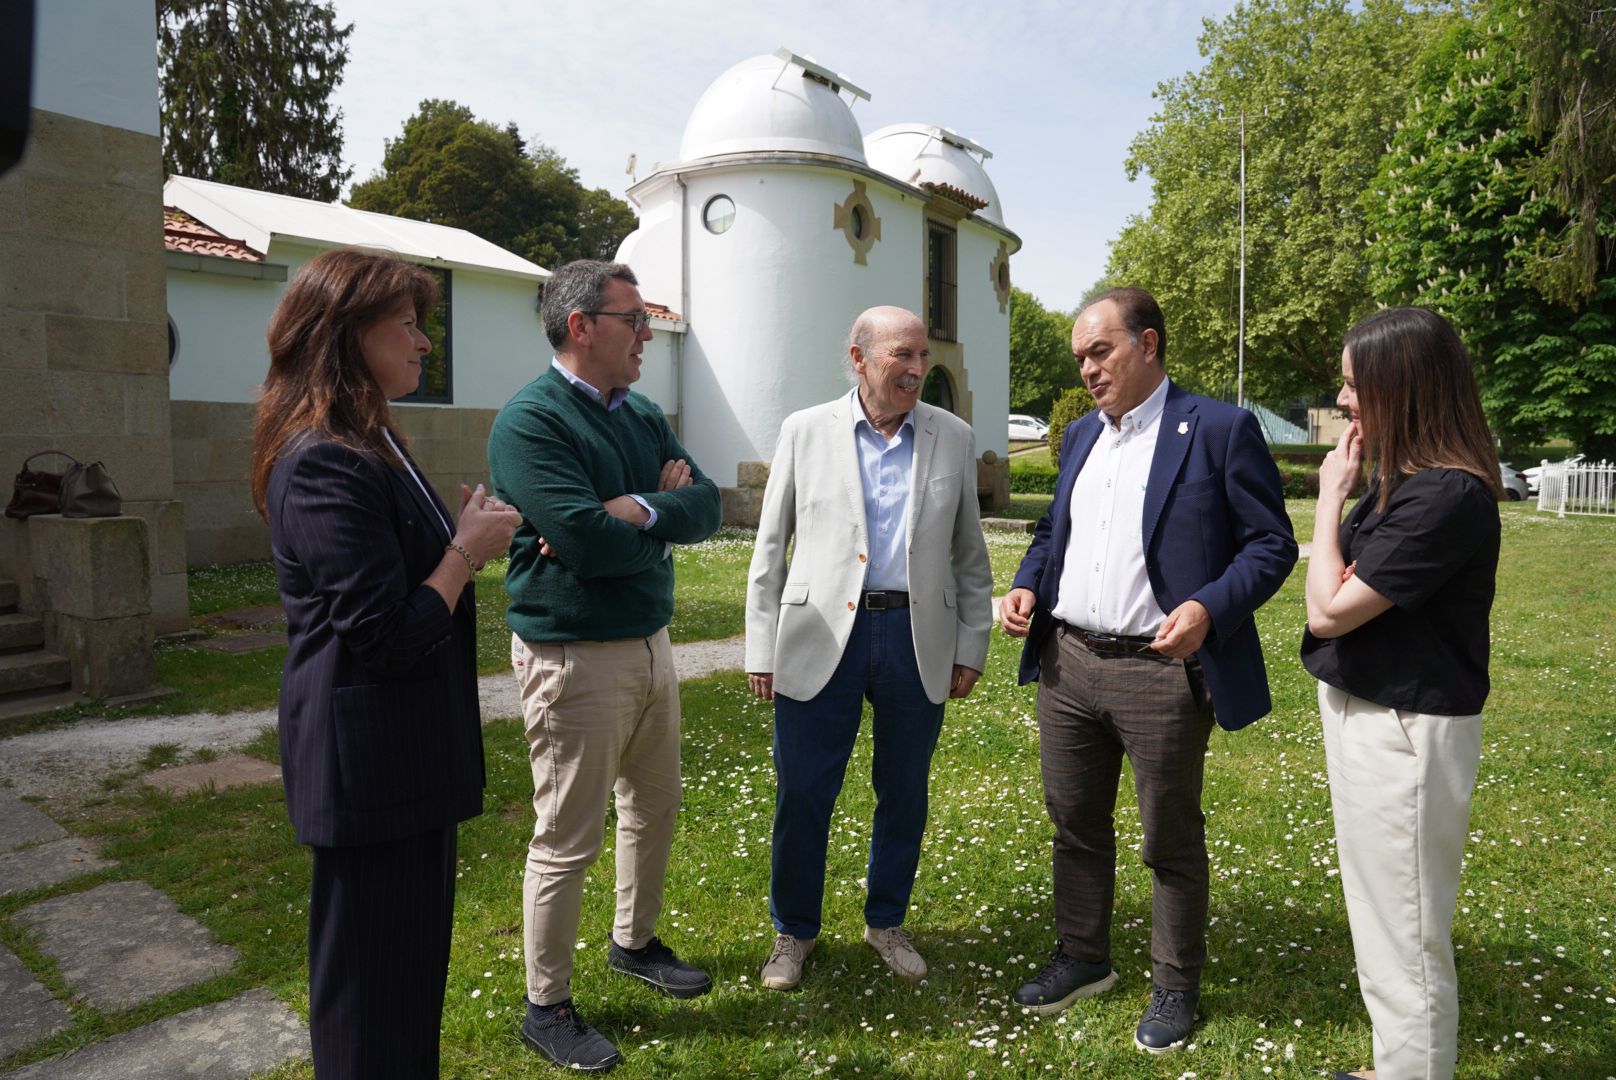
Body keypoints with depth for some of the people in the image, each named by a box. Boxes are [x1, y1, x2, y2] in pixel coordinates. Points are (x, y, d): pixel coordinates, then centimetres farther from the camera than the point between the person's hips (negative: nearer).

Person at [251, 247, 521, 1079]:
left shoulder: (367, 442, 11)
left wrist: (467, 537, 0)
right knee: (374, 974, 7)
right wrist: (468, 549, -13)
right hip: (367, 758, -10)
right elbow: (387, 637, -25)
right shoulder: (325, 463, -21)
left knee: (413, 951, 23)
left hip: (407, 749, 10)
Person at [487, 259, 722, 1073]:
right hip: (574, 658, -8)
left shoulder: (643, 416, 9)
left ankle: (634, 942, 44)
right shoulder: (531, 420, -16)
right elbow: (586, 541, -27)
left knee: (655, 806, 21)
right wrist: (662, 525, -8)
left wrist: (635, 510, -18)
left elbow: (707, 508, 0)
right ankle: (547, 1008, 23)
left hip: (650, 644, 8)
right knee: (568, 837, 4)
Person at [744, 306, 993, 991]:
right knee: (802, 793, 4)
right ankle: (794, 931, 27)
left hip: (917, 639, 2)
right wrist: (762, 651, 0)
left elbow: (969, 556, 11)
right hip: (822, 636, -1)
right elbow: (770, 549, 3)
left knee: (905, 795, 13)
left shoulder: (954, 438, 6)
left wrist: (971, 649, 7)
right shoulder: (805, 431, 2)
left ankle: (886, 923, 35)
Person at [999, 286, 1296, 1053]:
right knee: (1075, 824, 18)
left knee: (1171, 840, 11)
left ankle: (1175, 987, 31)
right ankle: (1082, 958, 38)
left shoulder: (1220, 429, -7)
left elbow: (1272, 543, -8)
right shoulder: (1080, 436, 13)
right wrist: (1028, 585, 3)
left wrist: (1210, 608, -23)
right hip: (1067, 663, 6)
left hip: (1162, 673, -6)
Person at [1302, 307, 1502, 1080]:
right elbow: (1345, 593, 11)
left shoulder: (1446, 495, -24)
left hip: (1403, 730, -10)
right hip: (1369, 716, 10)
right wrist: (1346, 495, 3)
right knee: (1386, 928, 25)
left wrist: (1331, 497, -14)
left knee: (1404, 941, 7)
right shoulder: (1402, 480, 6)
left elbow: (1329, 609, -22)